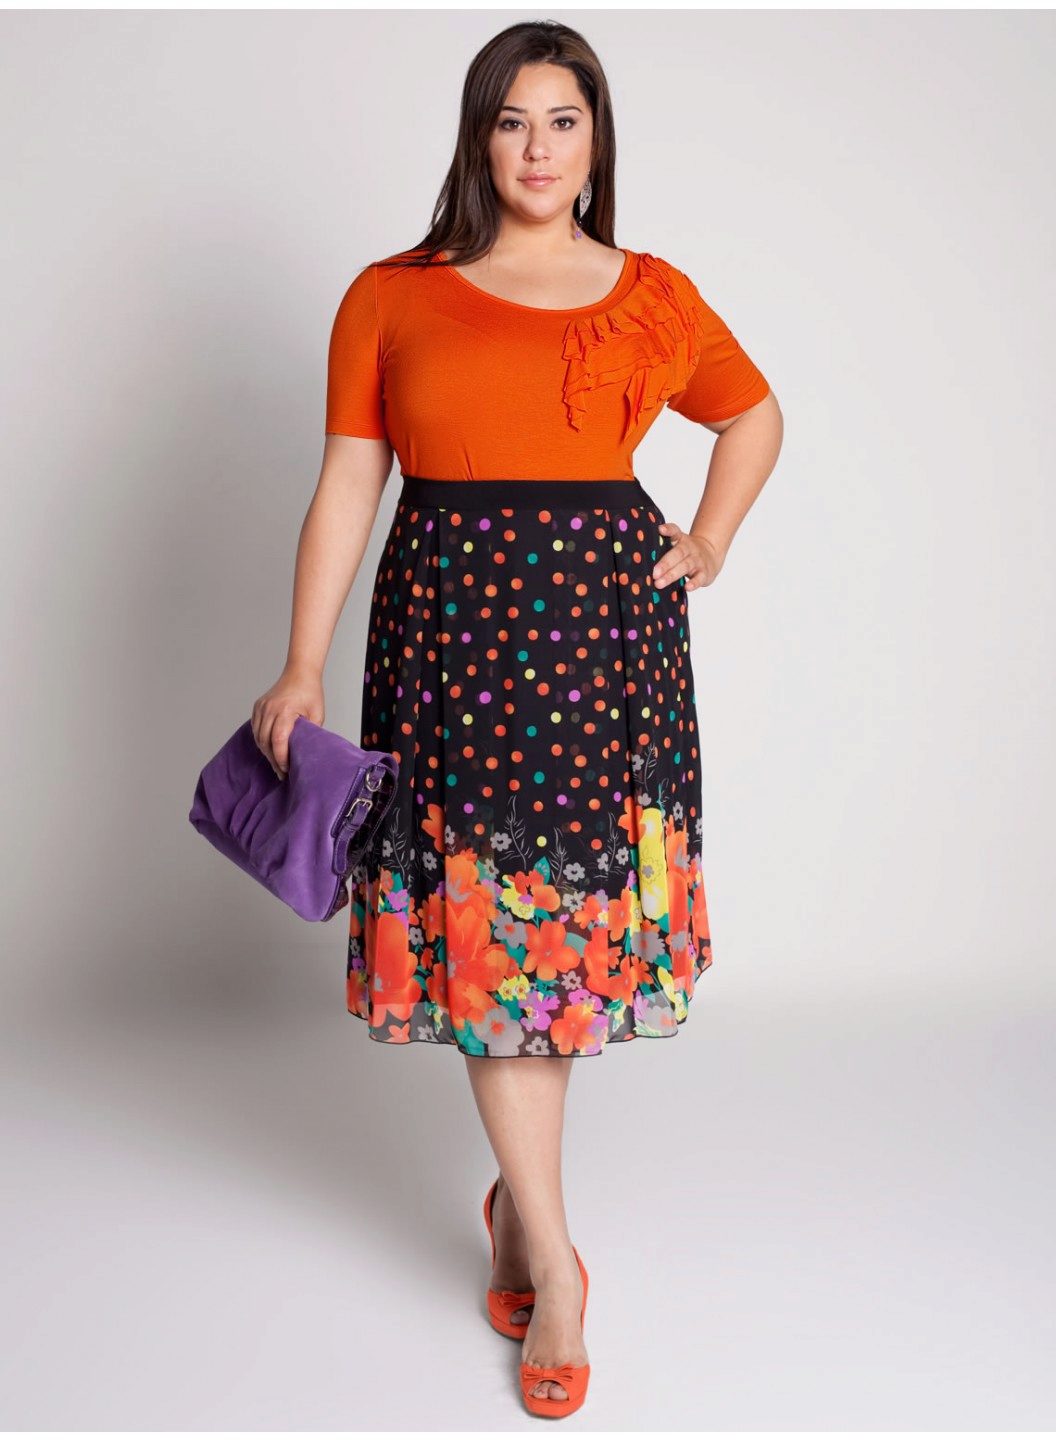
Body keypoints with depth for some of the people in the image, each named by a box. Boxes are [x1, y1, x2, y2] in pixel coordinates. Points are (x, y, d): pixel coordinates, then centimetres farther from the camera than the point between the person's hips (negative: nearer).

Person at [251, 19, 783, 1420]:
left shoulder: (656, 298, 8)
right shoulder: (391, 298, 5)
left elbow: (755, 416, 24)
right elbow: (347, 486, 3)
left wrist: (707, 545, 11)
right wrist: (304, 667, -3)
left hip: (607, 625, 1)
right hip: (451, 627, -1)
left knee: (574, 909, 5)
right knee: (483, 922, -2)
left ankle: (517, 1197, 28)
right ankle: (554, 1261, 9)